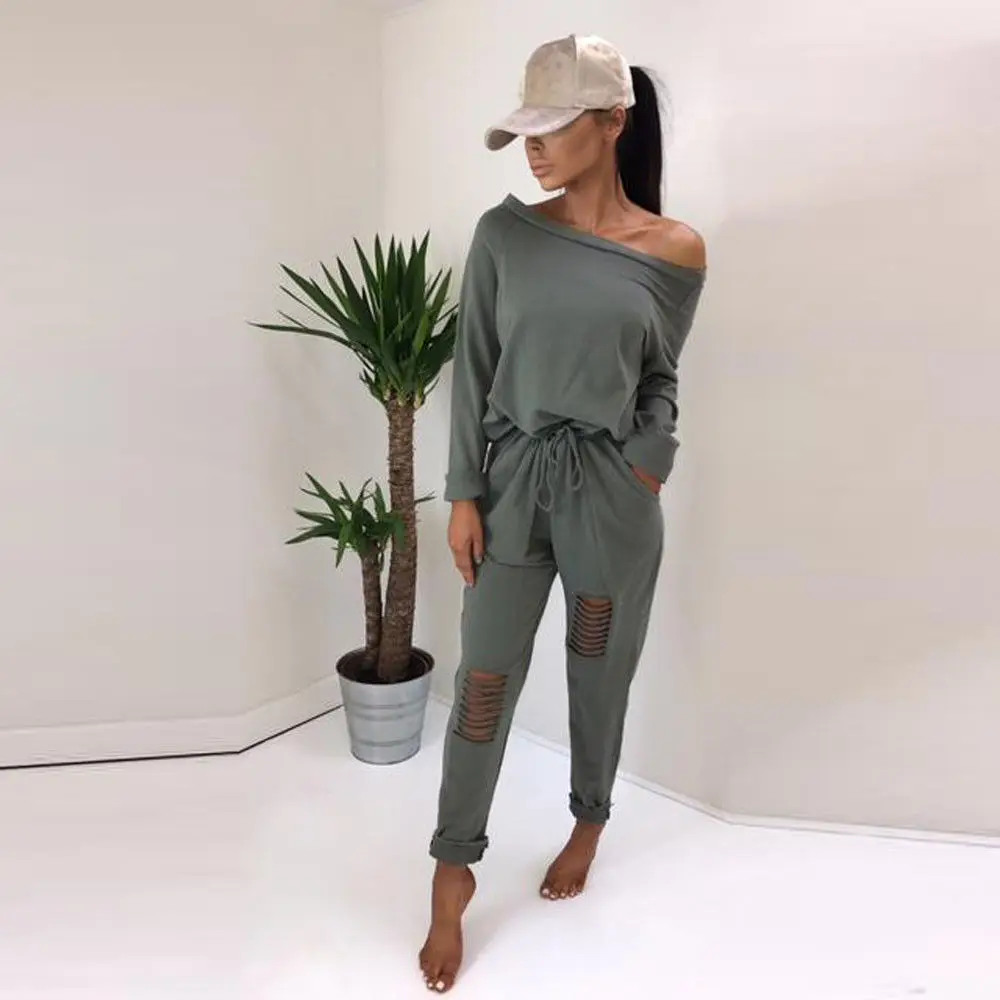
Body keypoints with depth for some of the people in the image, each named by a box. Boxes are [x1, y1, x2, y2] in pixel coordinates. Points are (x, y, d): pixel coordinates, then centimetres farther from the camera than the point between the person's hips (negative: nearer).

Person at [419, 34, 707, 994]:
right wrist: (463, 494, -5)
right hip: (511, 483, 1)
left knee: (599, 675, 15)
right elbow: (472, 368, -1)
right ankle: (453, 873, 26)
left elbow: (660, 380, 7)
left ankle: (589, 824, 44)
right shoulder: (504, 233, -2)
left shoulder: (674, 252, -3)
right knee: (483, 683, 6)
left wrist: (645, 475, -6)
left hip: (612, 491, 0)